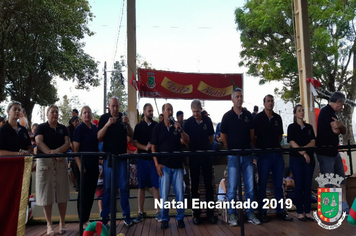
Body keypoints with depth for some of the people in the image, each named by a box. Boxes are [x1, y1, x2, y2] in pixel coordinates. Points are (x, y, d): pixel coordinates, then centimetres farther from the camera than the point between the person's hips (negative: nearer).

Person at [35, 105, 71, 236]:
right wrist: (51, 153, -25)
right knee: (46, 193, -1)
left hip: (61, 162, 2)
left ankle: (62, 223, 13)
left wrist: (57, 151, -19)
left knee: (62, 193, 3)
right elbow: (39, 142, -11)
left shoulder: (63, 128, 13)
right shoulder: (41, 127, 5)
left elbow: (67, 144, 1)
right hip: (44, 161, -2)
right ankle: (49, 224, 9)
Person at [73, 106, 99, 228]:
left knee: (91, 192, 11)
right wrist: (80, 166, -19)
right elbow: (75, 149, -11)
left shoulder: (95, 128, 9)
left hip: (94, 165, 6)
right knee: (83, 193, 3)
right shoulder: (79, 129, -7)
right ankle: (83, 221, 13)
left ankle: (87, 219, 23)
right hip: (84, 165, -6)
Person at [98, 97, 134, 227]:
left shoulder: (123, 117, 7)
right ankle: (104, 217, 11)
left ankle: (126, 216, 11)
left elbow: (131, 135, 0)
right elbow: (99, 137, -9)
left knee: (124, 186, 5)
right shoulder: (104, 118, 1)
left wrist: (127, 123, -17)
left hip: (122, 156, 2)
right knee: (107, 187, 3)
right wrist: (107, 124, -24)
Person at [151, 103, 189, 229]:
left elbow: (187, 141, -1)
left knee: (180, 194, 3)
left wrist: (180, 130, -18)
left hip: (177, 165, 2)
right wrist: (157, 164, -7)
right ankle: (164, 219, 16)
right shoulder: (158, 127, 3)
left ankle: (180, 218, 17)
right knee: (164, 194, 1)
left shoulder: (177, 126, 8)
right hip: (164, 165, -1)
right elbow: (153, 147, 2)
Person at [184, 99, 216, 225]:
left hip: (206, 155, 1)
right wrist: (191, 148, -8)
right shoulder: (188, 122, -4)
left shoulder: (207, 120, 1)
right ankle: (196, 213, 17)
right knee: (194, 185, 7)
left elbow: (211, 137, 11)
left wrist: (206, 147, 5)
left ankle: (210, 212, 16)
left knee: (209, 184, 5)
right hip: (193, 156, -1)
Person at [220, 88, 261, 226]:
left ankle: (250, 214, 18)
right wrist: (230, 150, 1)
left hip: (247, 154, 3)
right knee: (232, 187, 2)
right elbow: (223, 136, 3)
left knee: (250, 186, 6)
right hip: (233, 155, -3)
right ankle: (232, 215, 13)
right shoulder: (227, 116, 0)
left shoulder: (248, 115, 8)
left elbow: (252, 134, 14)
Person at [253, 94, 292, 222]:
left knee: (278, 184, 10)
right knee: (262, 184, 2)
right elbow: (253, 136, -2)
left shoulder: (277, 118, 11)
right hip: (264, 153, -4)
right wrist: (258, 148, -6)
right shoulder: (258, 118, -1)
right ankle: (262, 213, 10)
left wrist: (277, 145, 8)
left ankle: (280, 211, 20)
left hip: (277, 153, 5)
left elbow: (280, 135, 19)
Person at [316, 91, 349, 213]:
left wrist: (341, 125, -11)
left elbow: (343, 131, 10)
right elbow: (335, 131, -20)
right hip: (325, 153, -10)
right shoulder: (326, 111, -15)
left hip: (334, 151, 10)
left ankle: (344, 205, 17)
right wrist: (340, 126, 1)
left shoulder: (332, 113, 16)